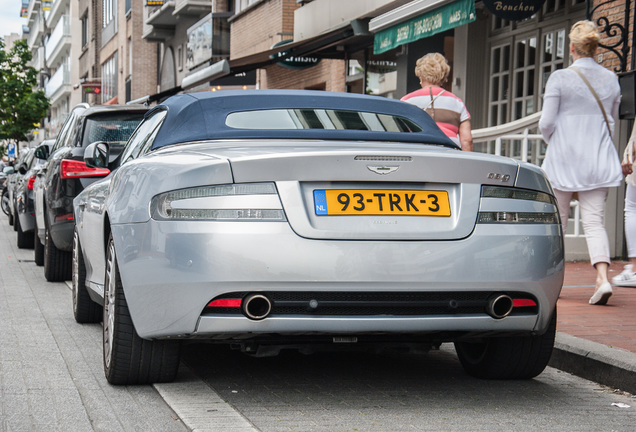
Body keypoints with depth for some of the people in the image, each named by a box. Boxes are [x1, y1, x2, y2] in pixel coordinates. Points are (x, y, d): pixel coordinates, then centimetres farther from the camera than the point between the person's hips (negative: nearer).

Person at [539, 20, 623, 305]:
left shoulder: (559, 78, -9)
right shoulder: (611, 79, 5)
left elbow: (547, 123, -10)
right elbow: (612, 119, 16)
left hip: (564, 157, -3)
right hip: (600, 159, 3)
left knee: (558, 218, 11)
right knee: (594, 220, 0)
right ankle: (602, 277, -18)